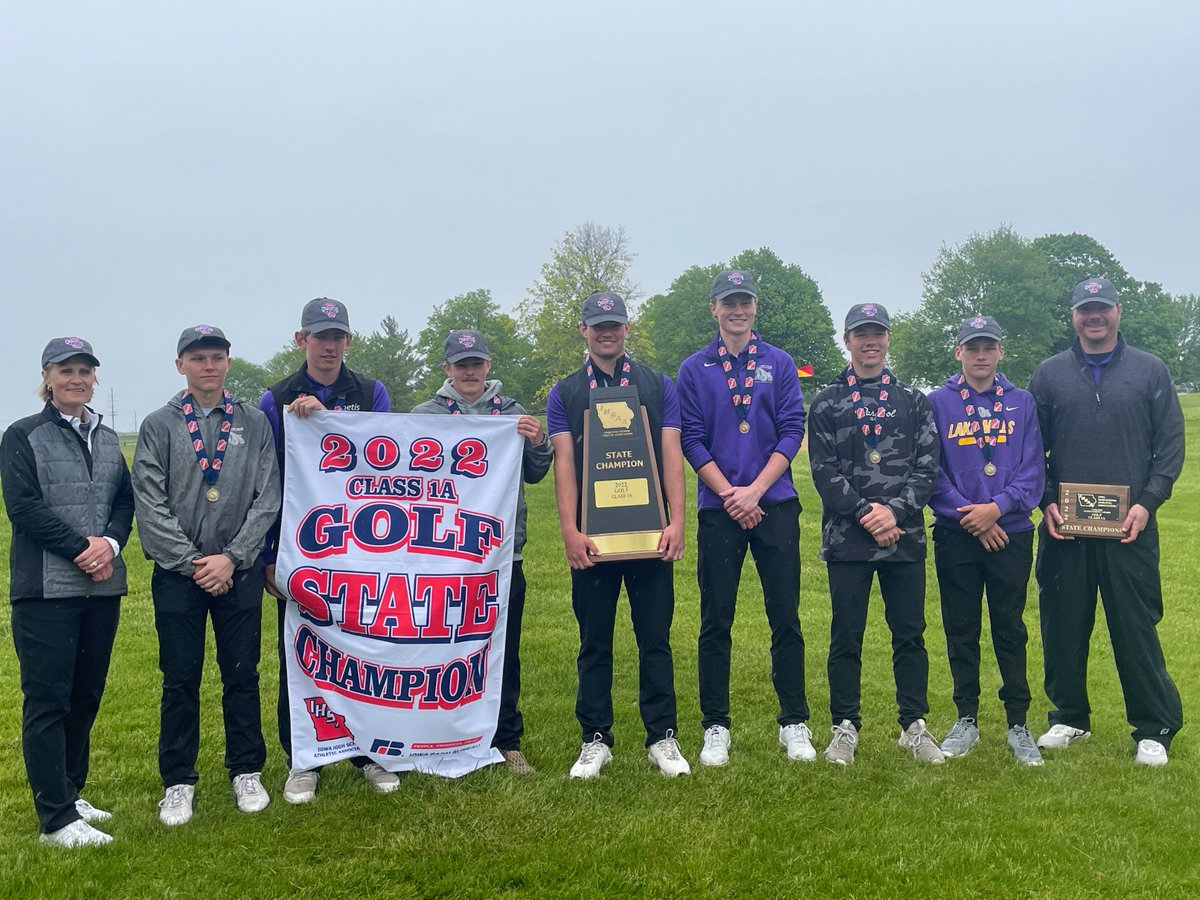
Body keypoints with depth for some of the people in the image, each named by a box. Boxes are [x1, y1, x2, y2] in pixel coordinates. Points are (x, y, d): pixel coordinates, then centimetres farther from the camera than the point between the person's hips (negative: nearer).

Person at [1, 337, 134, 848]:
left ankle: (69, 793, 24)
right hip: (46, 589, -5)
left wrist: (110, 543, -9)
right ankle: (56, 819, 2)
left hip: (102, 586, 6)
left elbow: (125, 500, 10)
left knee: (87, 694, 11)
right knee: (47, 698, -2)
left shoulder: (107, 438, 15)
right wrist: (82, 549, -14)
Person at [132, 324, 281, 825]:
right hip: (177, 573, 0)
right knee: (180, 680, 6)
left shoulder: (254, 423, 4)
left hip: (240, 572, 1)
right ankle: (179, 781, 18)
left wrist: (232, 558, -9)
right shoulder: (159, 426, 2)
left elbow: (267, 498, -1)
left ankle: (247, 772, 21)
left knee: (242, 674, 8)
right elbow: (150, 504, -4)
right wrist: (191, 562, -10)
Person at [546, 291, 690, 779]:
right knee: (594, 641, 7)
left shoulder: (657, 385, 8)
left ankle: (662, 738, 14)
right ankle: (595, 739, 16)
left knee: (655, 638, 4)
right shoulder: (564, 394, 8)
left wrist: (676, 521, -8)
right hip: (591, 537, 0)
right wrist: (570, 529, -11)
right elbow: (564, 464, 0)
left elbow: (671, 457, 2)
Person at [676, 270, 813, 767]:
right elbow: (692, 441, 1)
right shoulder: (694, 369, 6)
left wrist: (755, 491, -9)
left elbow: (792, 432, 1)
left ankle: (794, 723, 14)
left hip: (776, 506, 1)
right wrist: (728, 494, -9)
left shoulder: (780, 364, 8)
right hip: (717, 509, 0)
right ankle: (715, 727, 12)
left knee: (786, 618, 3)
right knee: (715, 622, 3)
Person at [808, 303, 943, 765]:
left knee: (910, 634, 7)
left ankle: (914, 725, 20)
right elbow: (825, 471, -3)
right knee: (846, 636, 4)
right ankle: (845, 728, 15)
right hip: (847, 538, -1)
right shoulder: (826, 404, 6)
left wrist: (896, 511, -12)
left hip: (905, 537, 2)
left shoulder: (913, 402, 11)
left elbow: (927, 468, 3)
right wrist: (865, 513, -14)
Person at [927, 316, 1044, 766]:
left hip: (1011, 534, 0)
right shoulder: (938, 403, 2)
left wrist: (997, 507, -14)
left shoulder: (1022, 403, 6)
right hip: (955, 534, 0)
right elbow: (930, 471, -3)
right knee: (961, 629, 7)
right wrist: (970, 515, -11)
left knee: (1010, 630, 6)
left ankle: (1018, 724, 16)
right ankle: (966, 720, 19)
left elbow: (1033, 468, 0)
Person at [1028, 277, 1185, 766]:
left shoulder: (1151, 371, 6)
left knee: (1137, 627, 1)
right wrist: (1045, 501, -3)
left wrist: (1147, 501, -8)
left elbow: (1171, 444, 4)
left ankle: (1154, 729, 14)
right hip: (1063, 526, 2)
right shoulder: (1049, 374, 8)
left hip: (1130, 527, -1)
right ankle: (1070, 716, 24)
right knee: (1063, 626, 8)